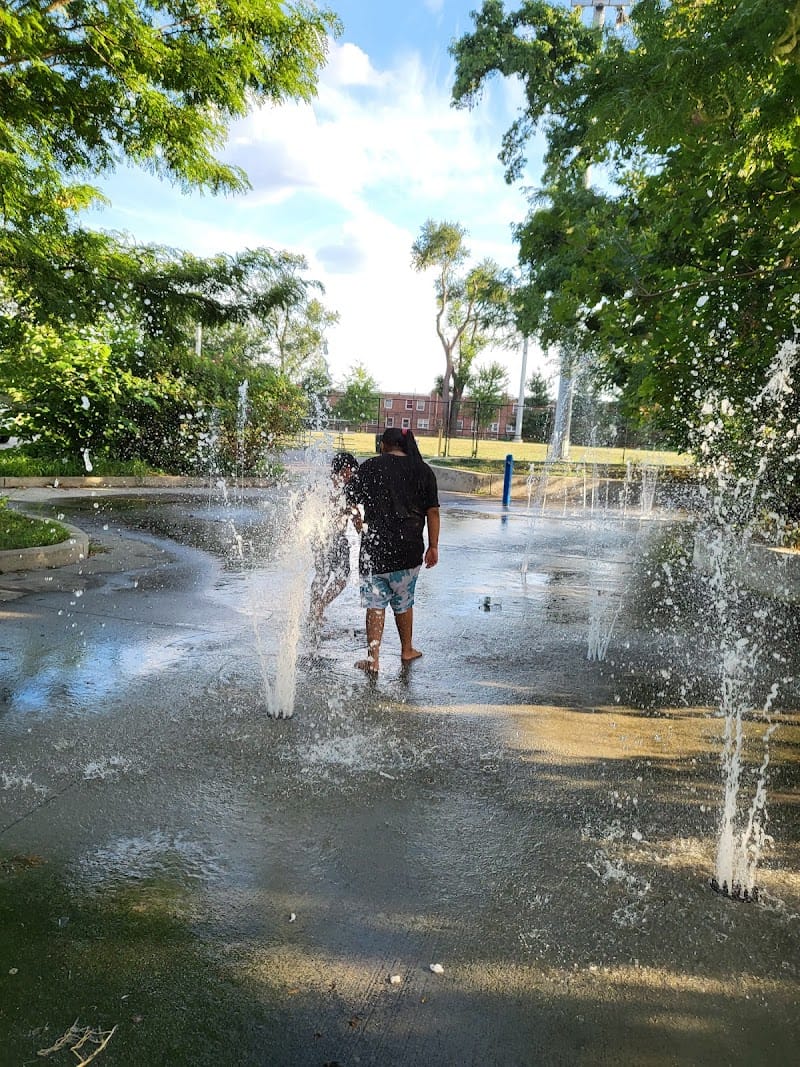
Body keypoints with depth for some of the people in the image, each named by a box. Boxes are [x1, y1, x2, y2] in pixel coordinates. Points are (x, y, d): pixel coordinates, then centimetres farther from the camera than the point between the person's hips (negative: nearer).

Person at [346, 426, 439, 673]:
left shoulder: (370, 467, -1)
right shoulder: (423, 470, 3)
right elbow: (433, 511, 2)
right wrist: (433, 546, 8)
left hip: (375, 547, -2)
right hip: (409, 550, 2)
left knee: (375, 603, 5)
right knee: (403, 602, 17)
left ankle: (373, 659, 5)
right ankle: (407, 650, 31)